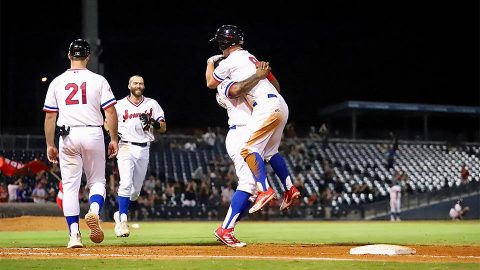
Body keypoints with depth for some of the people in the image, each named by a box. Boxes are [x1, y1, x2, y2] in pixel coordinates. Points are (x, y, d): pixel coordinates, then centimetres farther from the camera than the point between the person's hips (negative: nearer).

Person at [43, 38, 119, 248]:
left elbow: (49, 116, 6)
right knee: (97, 181, 12)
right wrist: (114, 139, 4)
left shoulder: (57, 82, 6)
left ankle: (74, 235, -2)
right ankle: (94, 211, -20)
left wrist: (50, 145, 12)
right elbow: (110, 112, -3)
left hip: (67, 137, 1)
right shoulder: (98, 80, 1)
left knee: (70, 186, 5)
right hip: (93, 134, -1)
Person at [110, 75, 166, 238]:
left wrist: (153, 122, -17)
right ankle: (123, 220, -19)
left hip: (144, 150, 3)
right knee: (126, 184, -19)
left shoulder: (152, 104, 8)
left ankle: (119, 215, 29)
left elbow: (163, 128, 5)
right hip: (126, 147, -3)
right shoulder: (120, 105, 4)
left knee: (136, 189, 8)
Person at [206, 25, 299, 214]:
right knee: (270, 151, 19)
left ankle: (264, 190, -27)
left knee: (249, 149, -13)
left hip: (266, 107, -9)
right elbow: (276, 84, 28)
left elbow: (210, 83, 17)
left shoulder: (229, 62, 0)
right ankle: (289, 190, 16)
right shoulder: (253, 59, 25)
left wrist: (210, 63, 32)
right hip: (281, 106, 9)